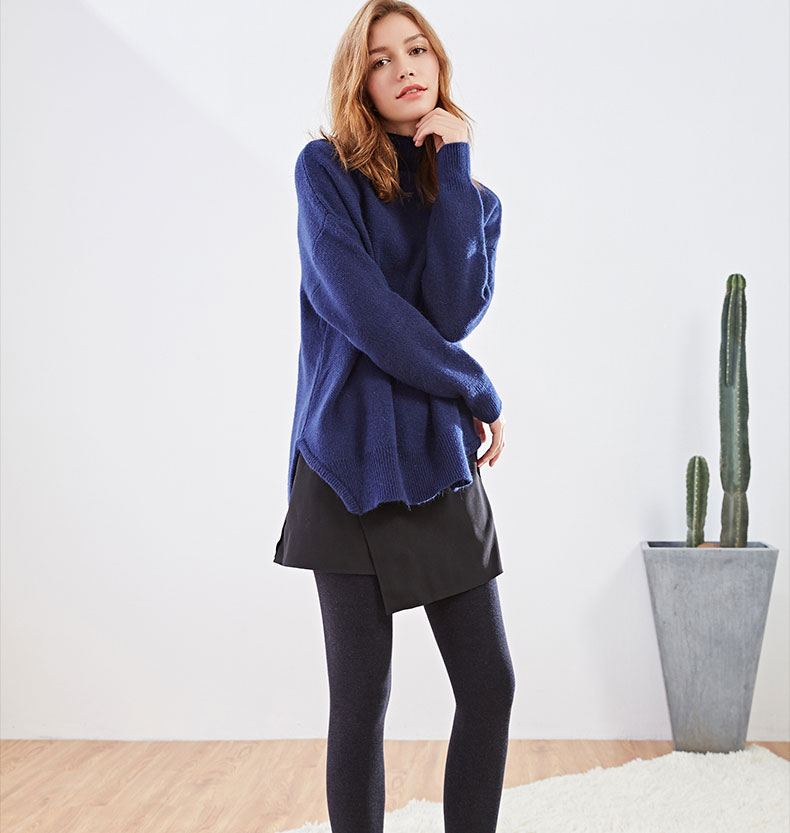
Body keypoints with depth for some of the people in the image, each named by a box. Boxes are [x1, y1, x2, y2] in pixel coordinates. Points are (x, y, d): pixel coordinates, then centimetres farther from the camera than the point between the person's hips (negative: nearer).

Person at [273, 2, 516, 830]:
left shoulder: (476, 197, 13)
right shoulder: (326, 169, 2)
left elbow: (455, 312, -6)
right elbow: (358, 307, -11)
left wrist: (453, 167, -4)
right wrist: (477, 392, -4)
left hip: (441, 461, 4)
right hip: (350, 460, -4)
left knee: (491, 685, 3)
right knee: (361, 701, 0)